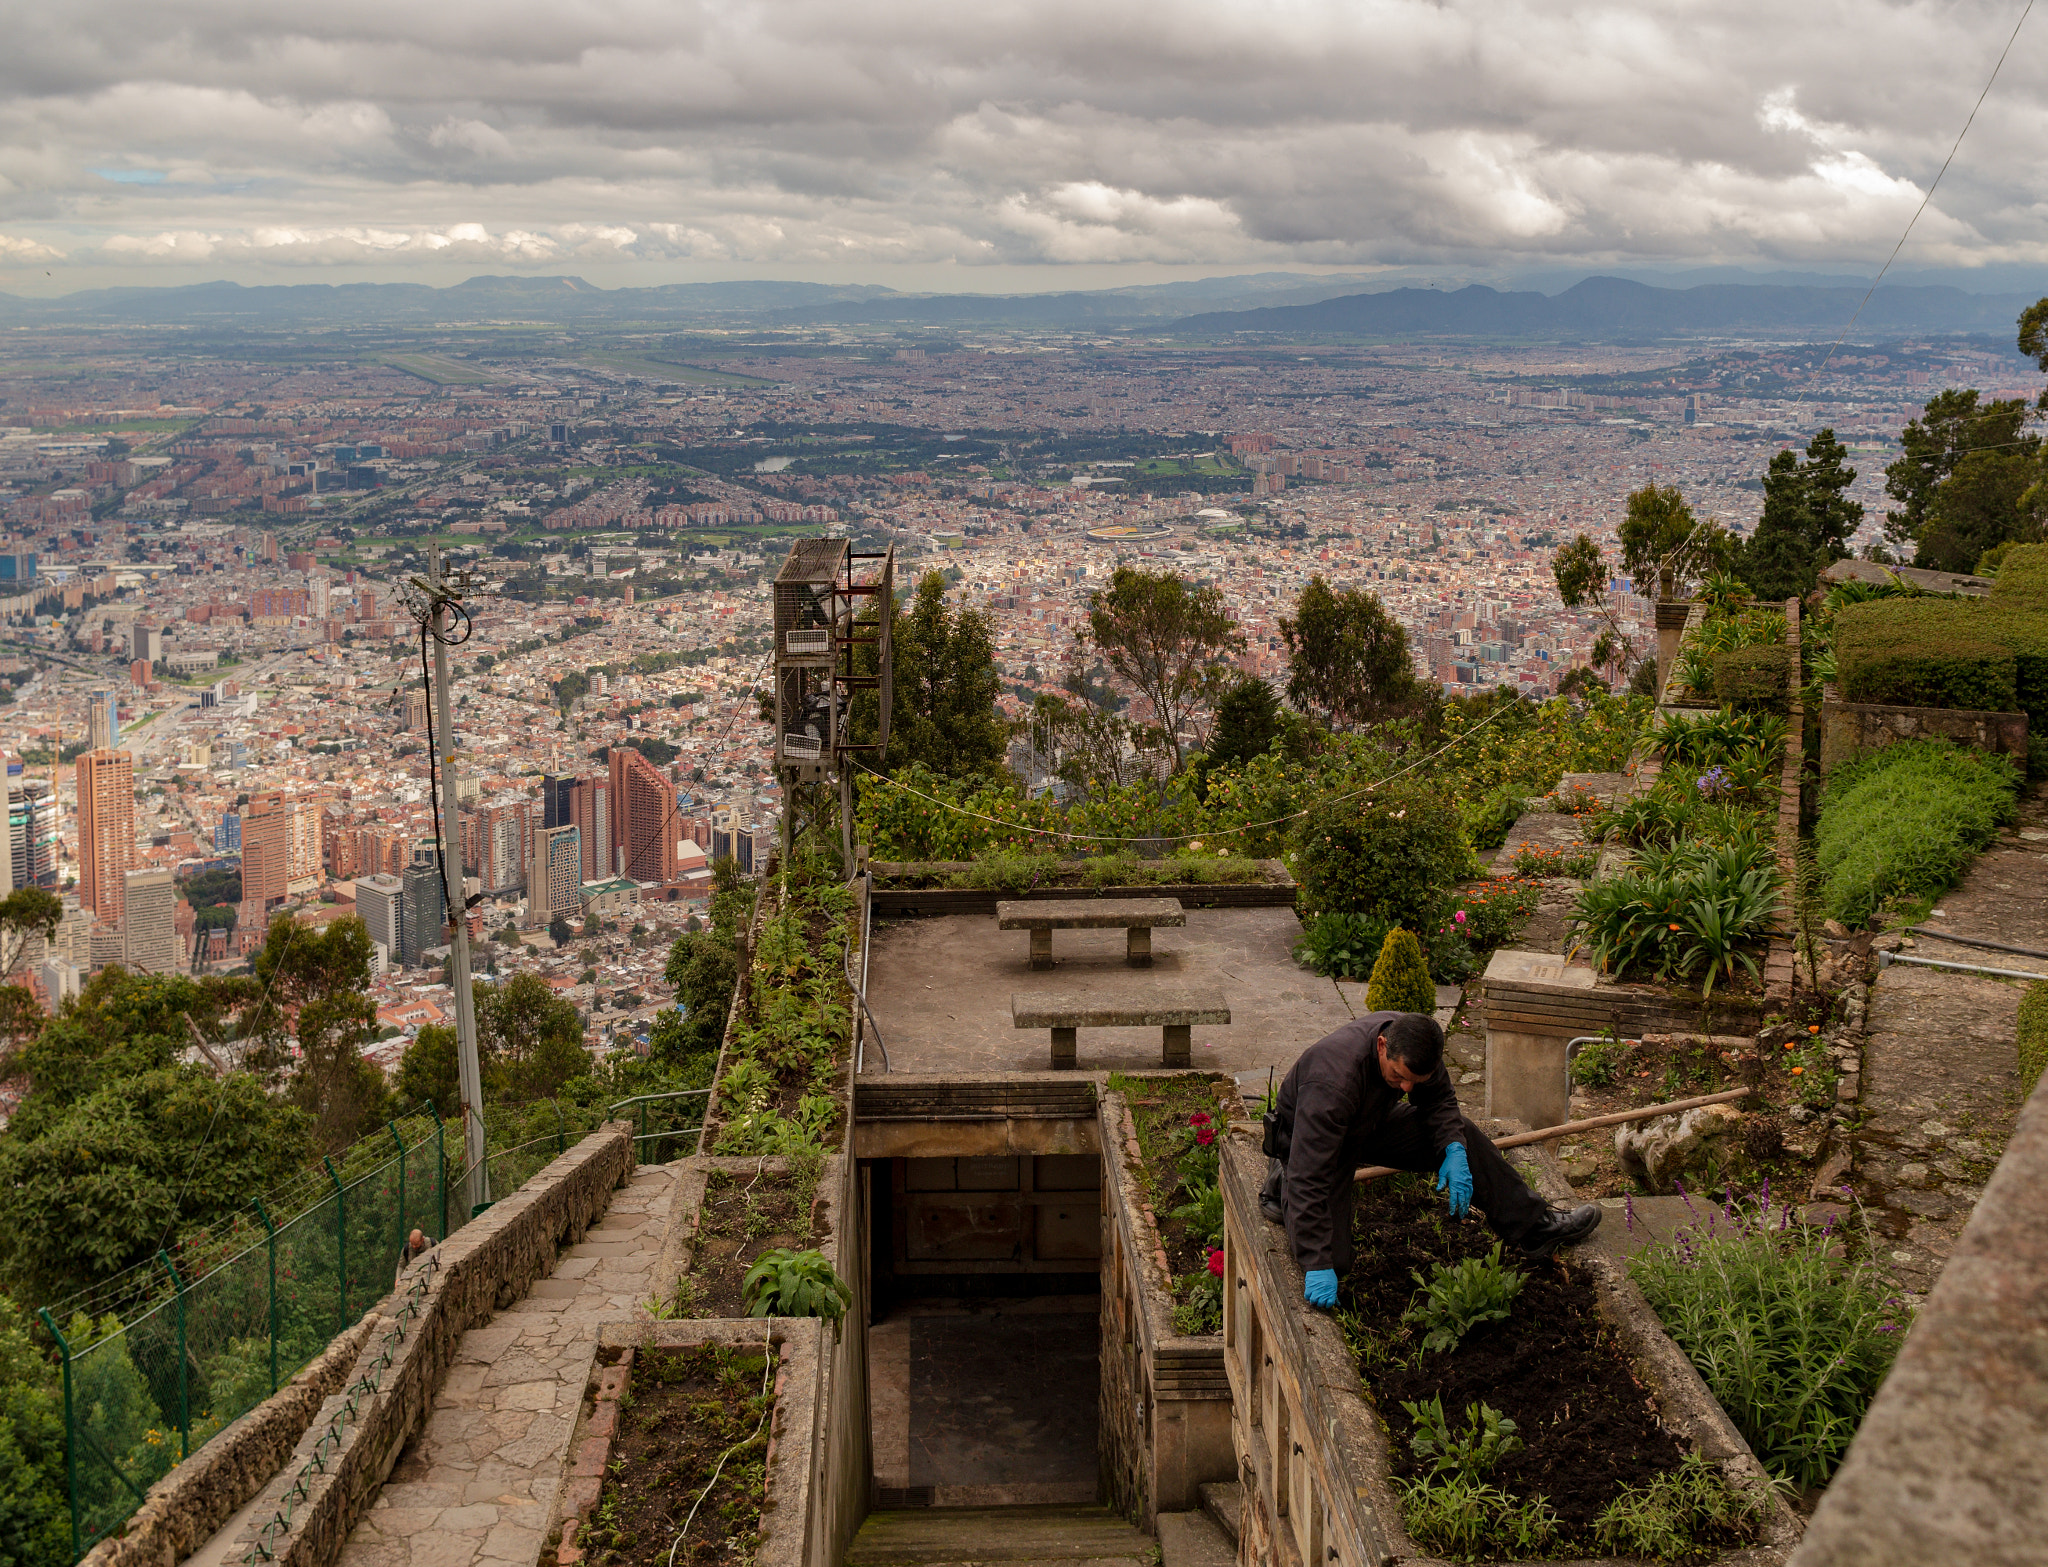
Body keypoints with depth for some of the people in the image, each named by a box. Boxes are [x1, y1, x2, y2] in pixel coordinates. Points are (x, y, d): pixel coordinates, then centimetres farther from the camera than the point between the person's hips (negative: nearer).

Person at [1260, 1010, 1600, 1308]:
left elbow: (1439, 1099, 0)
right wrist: (1318, 1265, -44)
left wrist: (1455, 1150, -21)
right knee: (1333, 1260, -17)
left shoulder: (1414, 1043, -22)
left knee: (1462, 1135, -6)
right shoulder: (1333, 1080, -43)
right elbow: (1309, 1176, -43)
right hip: (1305, 1139, -6)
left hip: (1371, 1124, 7)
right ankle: (1280, 1183, 7)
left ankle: (1534, 1228, 5)